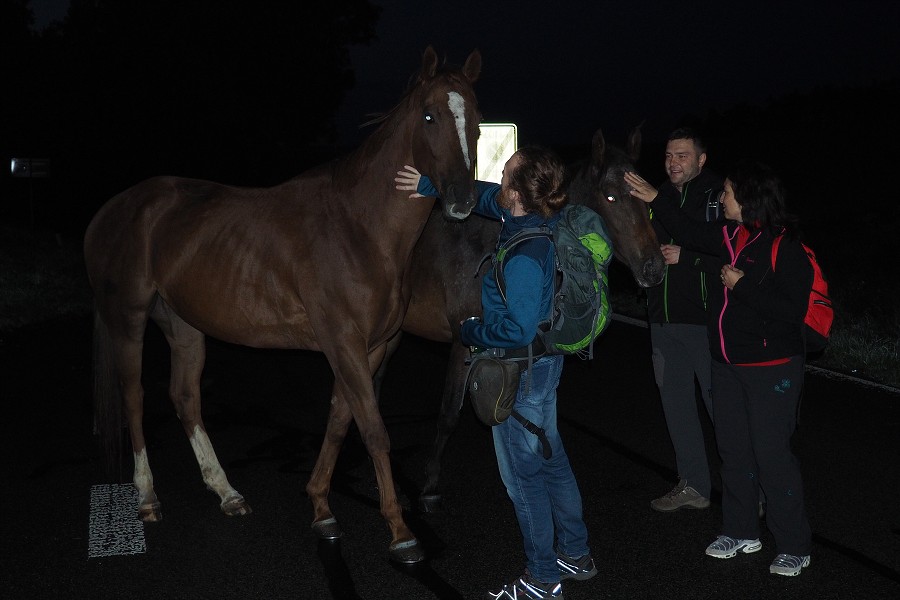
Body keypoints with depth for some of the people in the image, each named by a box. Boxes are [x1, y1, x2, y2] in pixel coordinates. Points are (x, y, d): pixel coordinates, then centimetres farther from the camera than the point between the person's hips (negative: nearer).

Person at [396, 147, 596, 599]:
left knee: (522, 474, 5)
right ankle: (575, 554, 37)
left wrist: (471, 332, -14)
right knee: (551, 460, 22)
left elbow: (517, 329, -30)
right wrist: (431, 185, 16)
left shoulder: (523, 256, -30)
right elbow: (484, 196, 15)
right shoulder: (543, 219, -2)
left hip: (522, 371, -10)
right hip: (545, 362, 10)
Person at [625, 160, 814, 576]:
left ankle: (795, 548, 12)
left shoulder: (785, 246, -18)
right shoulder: (733, 236, 5)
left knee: (772, 454, -3)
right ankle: (742, 532, 31)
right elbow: (692, 234, 22)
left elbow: (793, 310, -23)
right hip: (728, 364, 8)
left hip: (770, 369, -8)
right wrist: (653, 200, 21)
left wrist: (742, 285, -21)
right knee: (734, 449, 15)